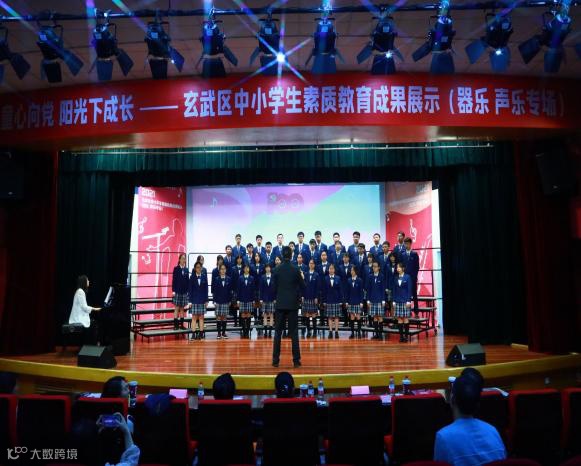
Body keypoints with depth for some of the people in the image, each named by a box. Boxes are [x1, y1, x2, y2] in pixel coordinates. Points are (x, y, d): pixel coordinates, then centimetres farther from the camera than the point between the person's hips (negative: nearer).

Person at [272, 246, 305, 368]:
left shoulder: (277, 270, -3)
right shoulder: (296, 269, -5)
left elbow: (274, 287, 0)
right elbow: (303, 287, 1)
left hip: (280, 304, 1)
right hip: (293, 304, -1)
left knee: (278, 333, 7)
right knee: (294, 333, 4)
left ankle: (275, 360, 7)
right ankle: (296, 360, 5)